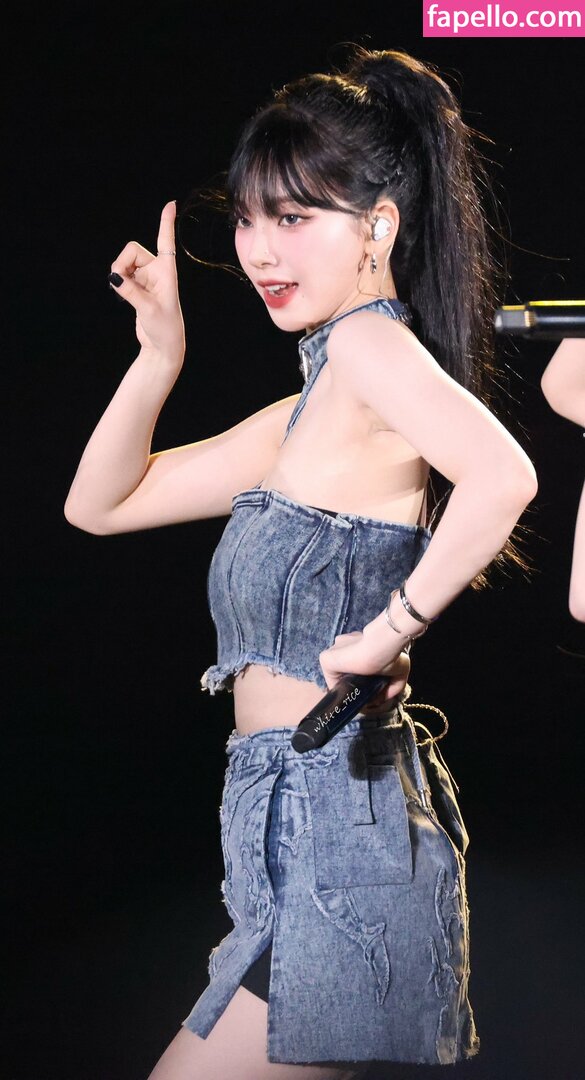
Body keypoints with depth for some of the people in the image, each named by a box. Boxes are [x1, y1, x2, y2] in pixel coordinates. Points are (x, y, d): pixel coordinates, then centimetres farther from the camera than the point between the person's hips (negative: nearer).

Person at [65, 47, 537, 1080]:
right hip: (302, 824, 10)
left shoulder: (371, 340, -10)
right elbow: (99, 504, 23)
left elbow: (502, 477, -31)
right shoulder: (304, 415, 18)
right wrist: (161, 353, 11)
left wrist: (389, 630, -21)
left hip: (333, 816, -10)